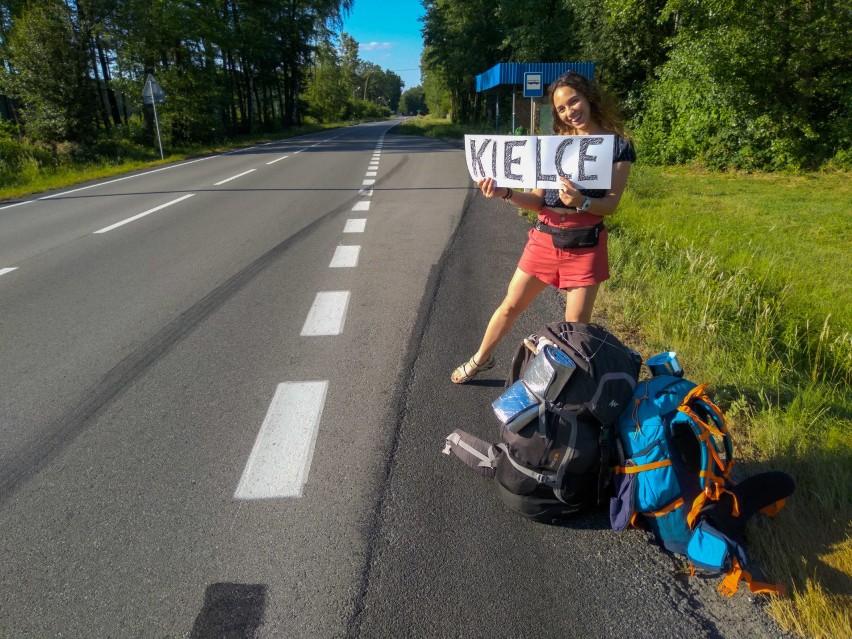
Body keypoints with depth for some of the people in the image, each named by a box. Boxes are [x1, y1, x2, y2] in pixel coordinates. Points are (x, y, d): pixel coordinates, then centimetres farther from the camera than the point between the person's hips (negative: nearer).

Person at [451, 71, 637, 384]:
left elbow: (611, 204, -9)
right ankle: (481, 358, 32)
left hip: (585, 243, -3)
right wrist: (505, 193, -12)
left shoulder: (618, 145, -2)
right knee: (511, 305, 12)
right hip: (544, 238, 3)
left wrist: (581, 202, -30)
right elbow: (538, 200, 5)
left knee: (576, 323, 0)